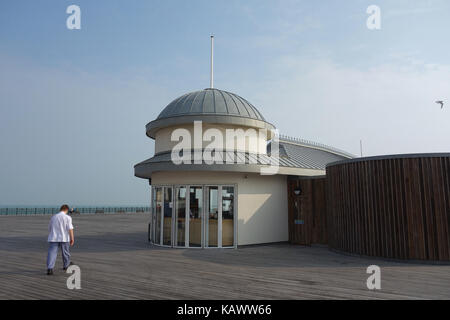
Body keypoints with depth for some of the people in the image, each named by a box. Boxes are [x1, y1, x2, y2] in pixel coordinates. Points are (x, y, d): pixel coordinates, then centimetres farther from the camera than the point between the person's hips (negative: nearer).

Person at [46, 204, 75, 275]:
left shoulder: (53, 217, 11)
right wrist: (72, 238, -7)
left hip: (53, 238, 3)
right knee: (65, 252, 15)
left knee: (52, 253, -3)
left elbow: (49, 229, 21)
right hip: (64, 238, -2)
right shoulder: (67, 217, -4)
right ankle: (66, 265, 32)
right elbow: (70, 229, -11)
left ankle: (49, 268, -16)